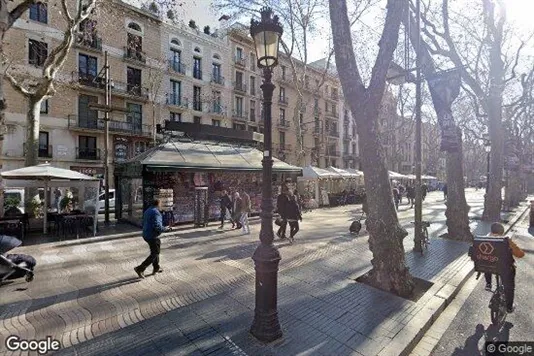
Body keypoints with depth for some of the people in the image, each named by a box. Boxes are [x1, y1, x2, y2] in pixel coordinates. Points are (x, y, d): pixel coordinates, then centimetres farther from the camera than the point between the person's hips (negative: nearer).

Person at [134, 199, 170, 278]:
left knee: (155, 251, 22)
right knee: (154, 254, 3)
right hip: (153, 236, -10)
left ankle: (156, 268, 30)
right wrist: (166, 229, -14)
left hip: (146, 235, 10)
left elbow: (144, 224, 18)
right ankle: (140, 269, 1)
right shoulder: (156, 213, -20)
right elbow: (157, 226, -28)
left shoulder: (147, 211, 10)